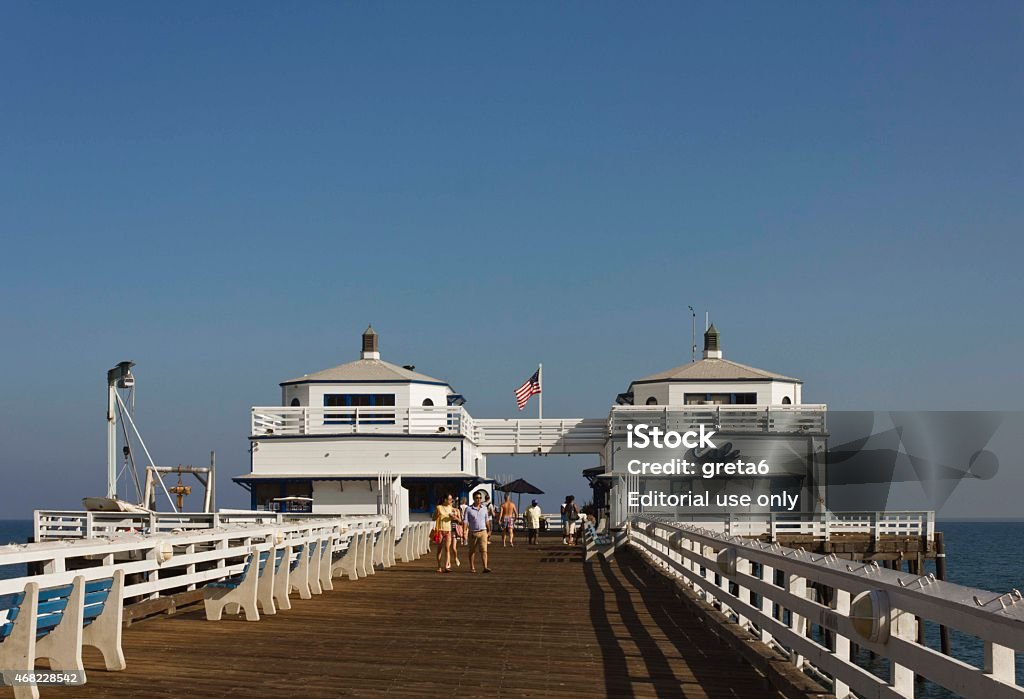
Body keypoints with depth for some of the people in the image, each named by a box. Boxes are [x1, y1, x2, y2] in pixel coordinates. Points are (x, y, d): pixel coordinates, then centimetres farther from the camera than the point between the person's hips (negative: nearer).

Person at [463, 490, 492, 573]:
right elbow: (466, 521, -6)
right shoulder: (468, 509, -3)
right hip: (473, 533, -1)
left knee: (484, 550, -10)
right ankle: (472, 568, 17)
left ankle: (485, 567, -17)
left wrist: (489, 531, 16)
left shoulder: (484, 509, 8)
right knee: (472, 551, 8)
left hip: (483, 532, 1)